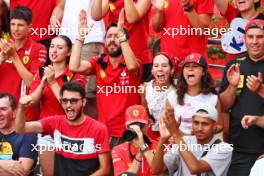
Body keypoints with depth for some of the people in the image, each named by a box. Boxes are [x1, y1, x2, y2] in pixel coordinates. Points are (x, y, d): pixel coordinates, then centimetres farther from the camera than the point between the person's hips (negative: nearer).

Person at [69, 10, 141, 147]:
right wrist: (81, 35, -11)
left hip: (128, 133, -3)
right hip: (104, 132, 3)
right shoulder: (99, 63, 4)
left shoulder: (133, 64, -5)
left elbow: (132, 66, -30)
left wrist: (121, 33, -30)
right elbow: (74, 67, -11)